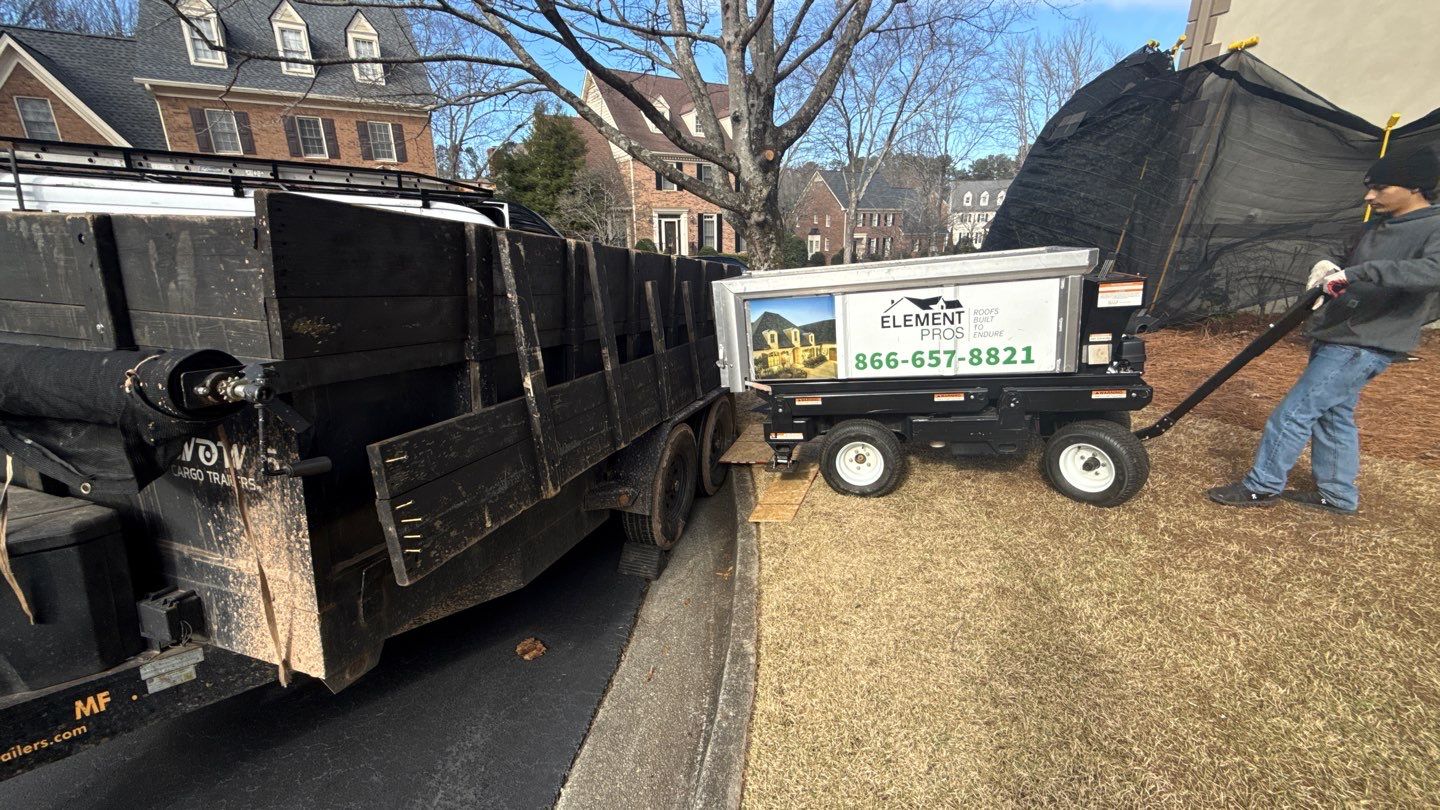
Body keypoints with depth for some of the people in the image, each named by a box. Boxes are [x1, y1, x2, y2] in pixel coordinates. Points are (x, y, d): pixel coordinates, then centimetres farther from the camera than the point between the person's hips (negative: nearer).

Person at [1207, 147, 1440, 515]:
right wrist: (1332, 271, -1)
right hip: (1336, 336, 9)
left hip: (1364, 346, -9)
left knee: (1294, 412, -7)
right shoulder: (1380, 228, 12)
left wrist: (1357, 272, -38)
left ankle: (1261, 487, 5)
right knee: (1333, 416, 16)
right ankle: (1337, 495, 29)